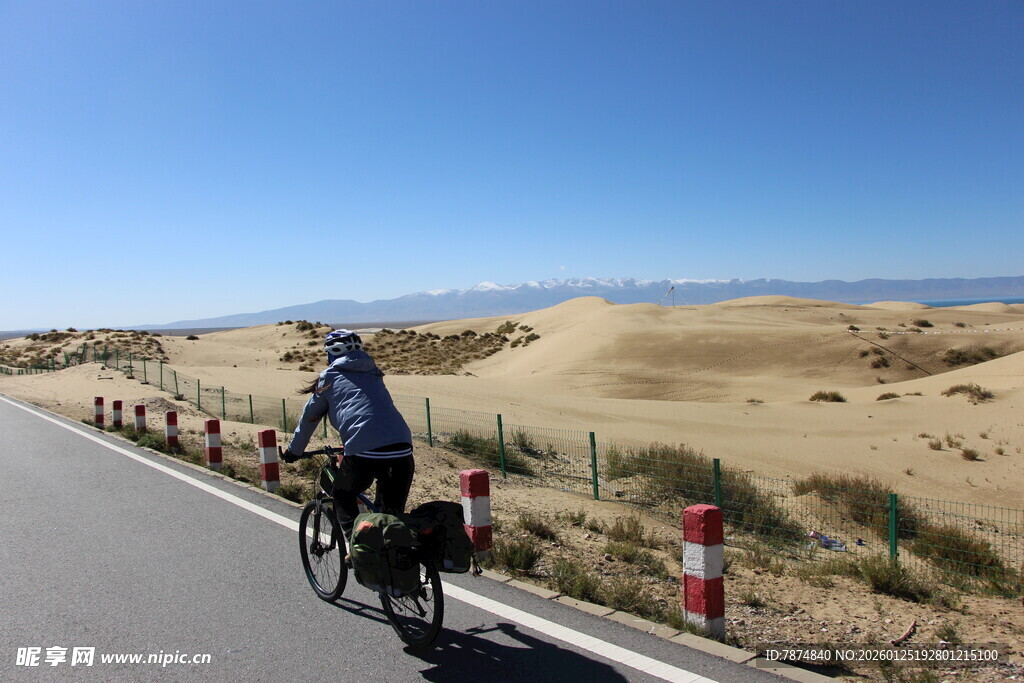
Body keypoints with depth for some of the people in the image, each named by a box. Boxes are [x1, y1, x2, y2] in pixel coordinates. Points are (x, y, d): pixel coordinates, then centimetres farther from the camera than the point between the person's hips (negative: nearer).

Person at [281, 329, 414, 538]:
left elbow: (309, 417, 23)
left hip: (364, 452, -4)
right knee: (393, 514, 19)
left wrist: (293, 451, 39)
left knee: (343, 494, 26)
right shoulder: (373, 374, 28)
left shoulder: (330, 376, 15)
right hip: (402, 452, 4)